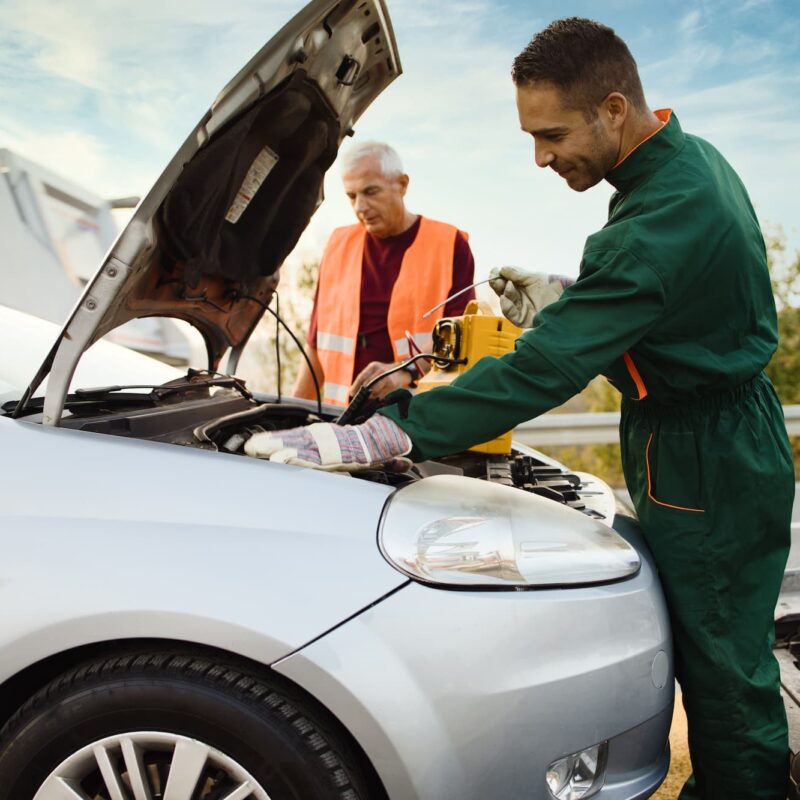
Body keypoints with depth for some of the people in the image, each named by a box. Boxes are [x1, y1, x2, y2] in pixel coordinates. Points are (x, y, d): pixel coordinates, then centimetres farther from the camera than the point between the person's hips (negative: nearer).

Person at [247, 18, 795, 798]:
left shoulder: (662, 222, -29)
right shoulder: (693, 157, 4)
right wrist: (555, 307, 3)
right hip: (724, 446, 10)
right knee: (705, 654, 21)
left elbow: (544, 372, -32)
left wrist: (373, 439, -33)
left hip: (707, 469, -10)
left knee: (725, 667, 6)